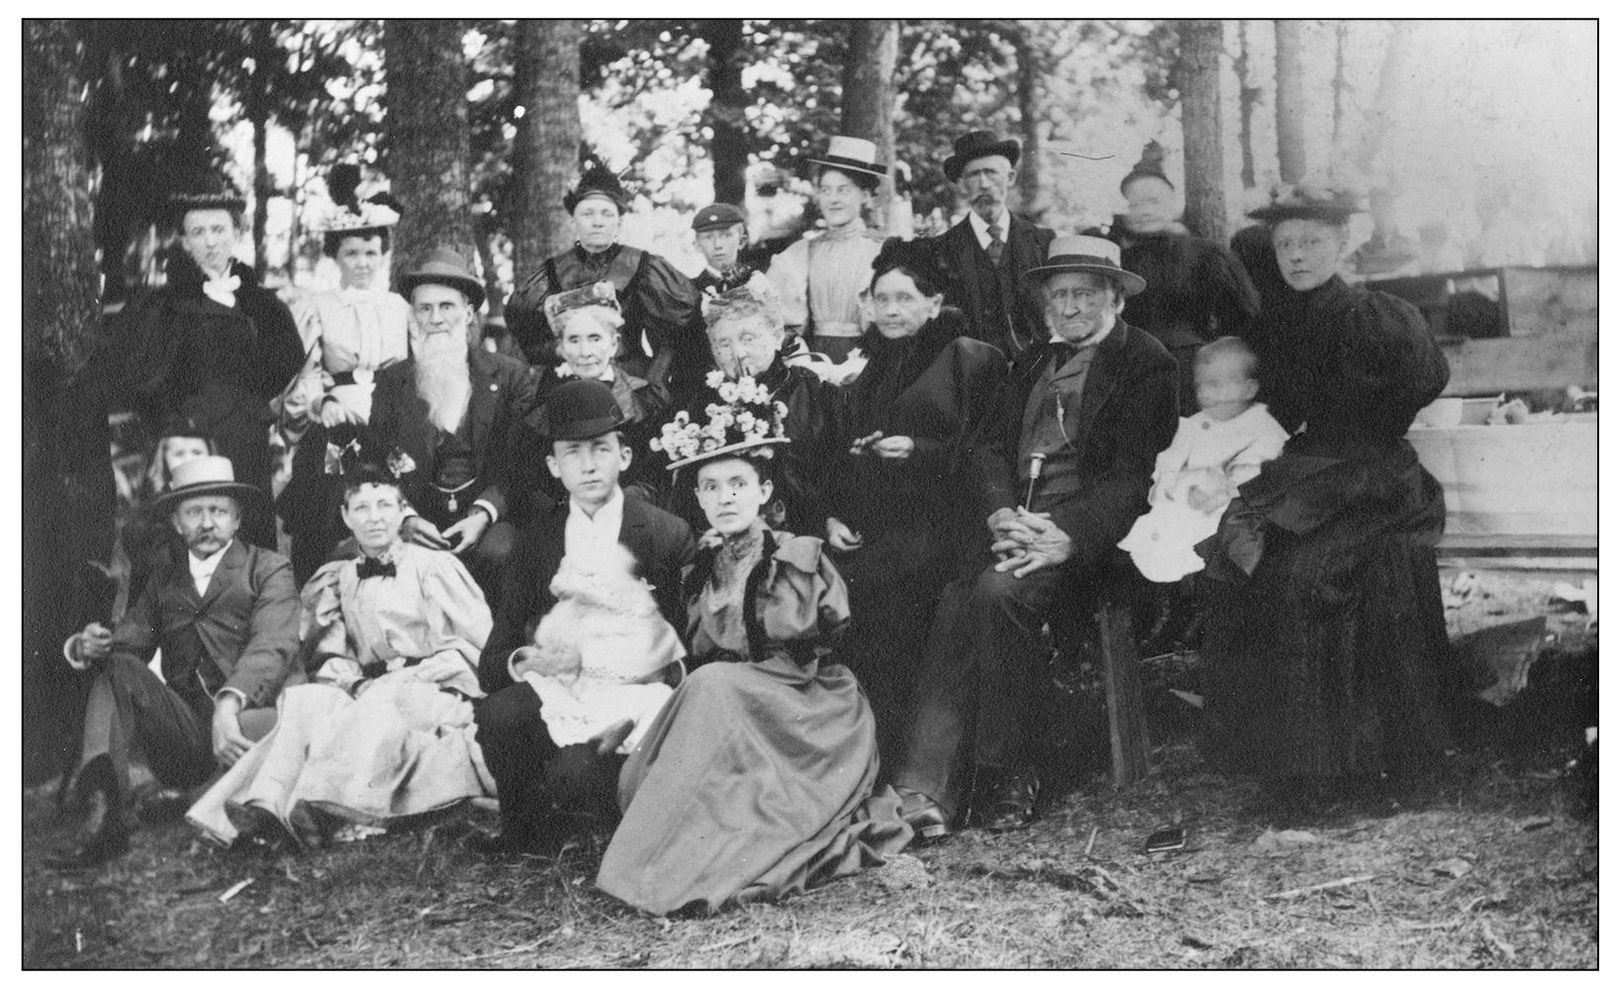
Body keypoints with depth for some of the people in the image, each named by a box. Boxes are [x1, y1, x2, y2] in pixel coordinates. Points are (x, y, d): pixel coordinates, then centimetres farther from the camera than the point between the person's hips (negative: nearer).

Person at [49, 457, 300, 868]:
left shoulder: (269, 569, 8)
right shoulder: (163, 581, 23)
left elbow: (272, 649, -9)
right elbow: (126, 642, 15)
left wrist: (228, 704, -28)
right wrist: (84, 648, -11)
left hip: (250, 714, -4)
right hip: (187, 733, 5)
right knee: (117, 666, -17)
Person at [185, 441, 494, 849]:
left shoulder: (433, 566, 4)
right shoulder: (342, 579, 19)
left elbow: (487, 642, -1)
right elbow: (331, 655, 15)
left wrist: (451, 661, -18)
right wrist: (345, 673, -8)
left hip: (434, 693, -4)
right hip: (372, 690, 4)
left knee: (381, 704, -36)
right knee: (308, 698, -25)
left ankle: (333, 809, -53)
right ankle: (268, 806, -45)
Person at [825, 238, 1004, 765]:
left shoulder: (972, 359, 5)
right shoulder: (858, 364, 22)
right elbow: (830, 448, 22)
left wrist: (917, 450, -12)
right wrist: (830, 517, 8)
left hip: (928, 522, -5)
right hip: (858, 526, 5)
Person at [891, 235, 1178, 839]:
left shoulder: (1145, 364, 4)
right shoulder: (1033, 363, 24)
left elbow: (1133, 474, -7)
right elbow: (990, 447, 15)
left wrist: (1068, 536, -21)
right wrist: (1003, 513, -7)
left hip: (1088, 530, -5)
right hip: (1016, 524, 5)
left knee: (998, 593, -31)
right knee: (955, 601, -25)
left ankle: (1006, 779, -17)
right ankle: (924, 789, -30)